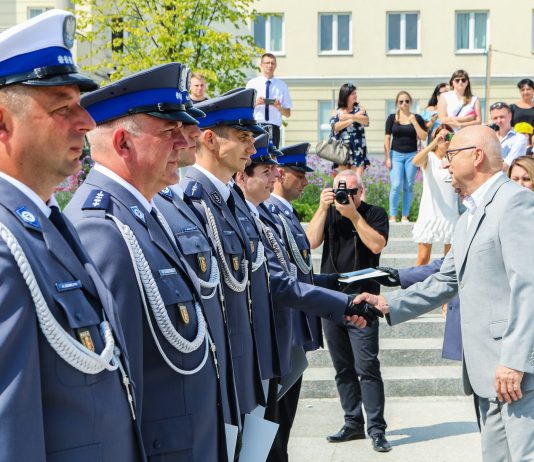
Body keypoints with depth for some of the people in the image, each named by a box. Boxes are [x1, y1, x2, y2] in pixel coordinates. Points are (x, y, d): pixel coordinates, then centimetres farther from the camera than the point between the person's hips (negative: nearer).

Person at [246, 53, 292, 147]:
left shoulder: (282, 85, 16)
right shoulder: (252, 83, 11)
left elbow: (288, 113, 15)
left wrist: (279, 107, -6)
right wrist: (255, 103, -11)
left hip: (274, 127, 1)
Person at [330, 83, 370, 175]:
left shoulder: (359, 108, 10)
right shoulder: (337, 112, 7)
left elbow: (366, 121, -7)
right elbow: (335, 127, -10)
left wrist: (349, 116, -17)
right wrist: (356, 117, -9)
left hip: (357, 149, 0)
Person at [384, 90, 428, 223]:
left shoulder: (417, 118, 5)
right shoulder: (392, 118, 4)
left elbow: (423, 137, -3)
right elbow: (387, 138, 2)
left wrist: (414, 122, -10)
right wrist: (388, 157, -3)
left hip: (411, 155, 1)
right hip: (396, 154, -1)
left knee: (408, 187, 1)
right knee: (396, 185, -11)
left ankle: (405, 216, 8)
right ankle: (392, 216, -2)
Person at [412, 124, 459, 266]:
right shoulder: (429, 157, -3)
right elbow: (416, 161, -26)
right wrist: (435, 142, -36)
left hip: (451, 213, 2)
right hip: (430, 212, -2)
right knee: (423, 258, -1)